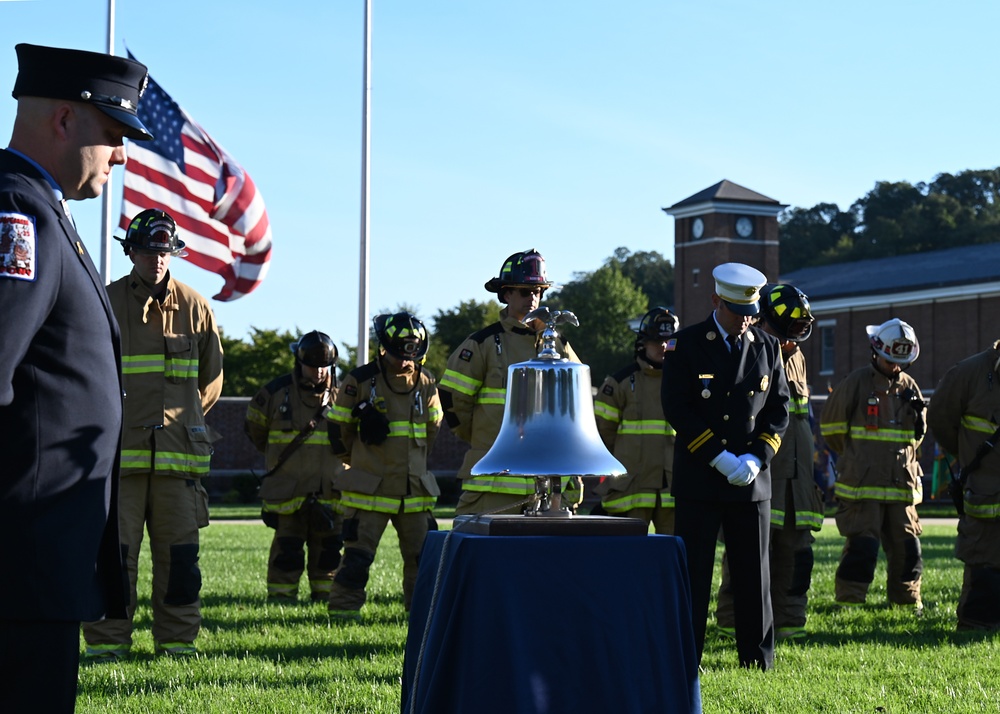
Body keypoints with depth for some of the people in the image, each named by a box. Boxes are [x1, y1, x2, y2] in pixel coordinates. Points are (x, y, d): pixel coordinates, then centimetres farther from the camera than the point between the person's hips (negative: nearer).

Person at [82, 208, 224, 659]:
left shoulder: (194, 307, 9)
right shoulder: (104, 303, 3)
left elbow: (211, 378, 20)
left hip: (178, 452, 2)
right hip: (119, 452, -2)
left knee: (179, 552, 5)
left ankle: (178, 639, 13)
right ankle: (105, 641, 4)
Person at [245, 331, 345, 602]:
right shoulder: (276, 392, -1)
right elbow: (254, 427, 16)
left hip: (331, 491, 2)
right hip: (287, 487, -2)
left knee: (329, 547, 6)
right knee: (287, 548, -2)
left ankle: (326, 598, 17)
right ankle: (281, 599, 5)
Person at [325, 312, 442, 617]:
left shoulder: (425, 382, 7)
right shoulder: (360, 380, -6)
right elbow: (337, 426, 5)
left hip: (414, 486, 4)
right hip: (370, 487, -4)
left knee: (421, 552, 8)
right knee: (358, 551, -5)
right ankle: (344, 608, 4)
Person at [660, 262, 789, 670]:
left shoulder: (767, 347, 9)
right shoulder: (685, 345, -2)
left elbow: (779, 409, 8)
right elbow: (676, 409, -9)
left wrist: (756, 458, -7)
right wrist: (720, 457, -14)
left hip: (752, 481, 3)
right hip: (699, 480, -3)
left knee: (754, 573, 7)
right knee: (692, 572, 0)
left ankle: (758, 659, 16)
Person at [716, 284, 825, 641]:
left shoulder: (795, 357, 19)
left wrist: (815, 464, 23)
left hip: (795, 475, 7)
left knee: (794, 550, 7)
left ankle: (788, 620, 14)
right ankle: (734, 620, 1)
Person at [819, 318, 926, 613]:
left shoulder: (909, 386, 12)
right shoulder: (856, 383, -5)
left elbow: (918, 434, 25)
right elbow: (830, 424, 5)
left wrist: (918, 413, 7)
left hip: (902, 485, 5)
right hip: (862, 485, -5)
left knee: (907, 548, 9)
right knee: (861, 547, -8)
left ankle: (909, 605, 21)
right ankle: (848, 607, -1)